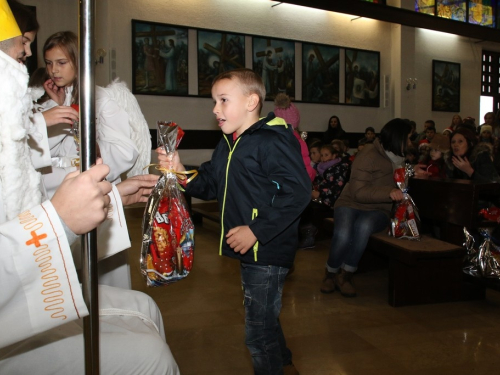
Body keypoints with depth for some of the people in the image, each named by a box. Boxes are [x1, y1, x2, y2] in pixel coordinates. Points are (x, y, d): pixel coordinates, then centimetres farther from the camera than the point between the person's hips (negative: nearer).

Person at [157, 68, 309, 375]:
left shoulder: (273, 141, -18)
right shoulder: (227, 145, 12)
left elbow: (297, 192, -25)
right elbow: (210, 186, 14)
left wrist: (256, 230, -25)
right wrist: (180, 171, -3)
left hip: (268, 250, -10)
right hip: (247, 250, 10)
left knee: (259, 329, 1)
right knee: (265, 318, 26)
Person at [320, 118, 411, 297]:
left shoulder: (397, 157, 10)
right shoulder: (369, 155, -11)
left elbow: (400, 184, 30)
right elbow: (358, 192, -18)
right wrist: (388, 193, -29)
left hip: (378, 210, 4)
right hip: (351, 203, -3)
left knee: (364, 226, -36)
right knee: (343, 234, -36)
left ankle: (345, 275, -17)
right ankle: (330, 274, -5)